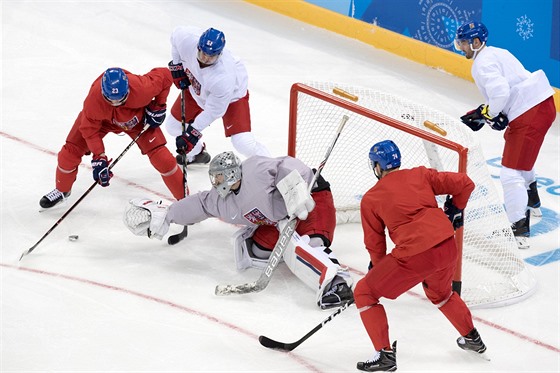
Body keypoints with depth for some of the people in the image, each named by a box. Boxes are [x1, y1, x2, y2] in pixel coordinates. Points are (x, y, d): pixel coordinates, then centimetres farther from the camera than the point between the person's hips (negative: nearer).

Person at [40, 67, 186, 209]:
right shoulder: (93, 99, -40)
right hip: (100, 119, 0)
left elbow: (164, 75, -22)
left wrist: (158, 106, -19)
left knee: (159, 154, -12)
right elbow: (90, 129, -25)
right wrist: (98, 158, -29)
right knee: (71, 150, -5)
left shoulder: (142, 87, -42)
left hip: (137, 117, 0)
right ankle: (62, 190, 26)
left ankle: (184, 196, 6)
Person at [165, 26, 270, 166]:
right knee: (173, 125, 11)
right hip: (196, 88, 6)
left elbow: (213, 111, -31)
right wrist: (176, 64, -7)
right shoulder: (187, 38, -34)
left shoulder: (224, 78, -44)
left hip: (232, 95, -6)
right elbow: (176, 35, -8)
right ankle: (196, 153, 41)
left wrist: (193, 132, -28)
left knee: (243, 143, -19)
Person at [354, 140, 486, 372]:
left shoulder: (370, 199, 7)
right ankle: (472, 339, 47)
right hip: (448, 246, 5)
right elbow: (464, 184, 12)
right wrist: (455, 209, 30)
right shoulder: (420, 175, 14)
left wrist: (378, 268, 29)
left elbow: (375, 244, 12)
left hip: (415, 255, -5)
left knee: (365, 292, 11)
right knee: (440, 293, 37)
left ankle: (385, 354, 4)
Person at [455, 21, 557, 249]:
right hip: (544, 104, 11)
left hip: (528, 116, -11)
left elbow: (500, 92, -25)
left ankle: (520, 231, -15)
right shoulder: (496, 54, 20)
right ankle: (532, 203, 55)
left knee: (511, 173, -11)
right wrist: (482, 113, 9)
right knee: (521, 158, 37)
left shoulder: (483, 63, -11)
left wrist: (486, 114, -8)